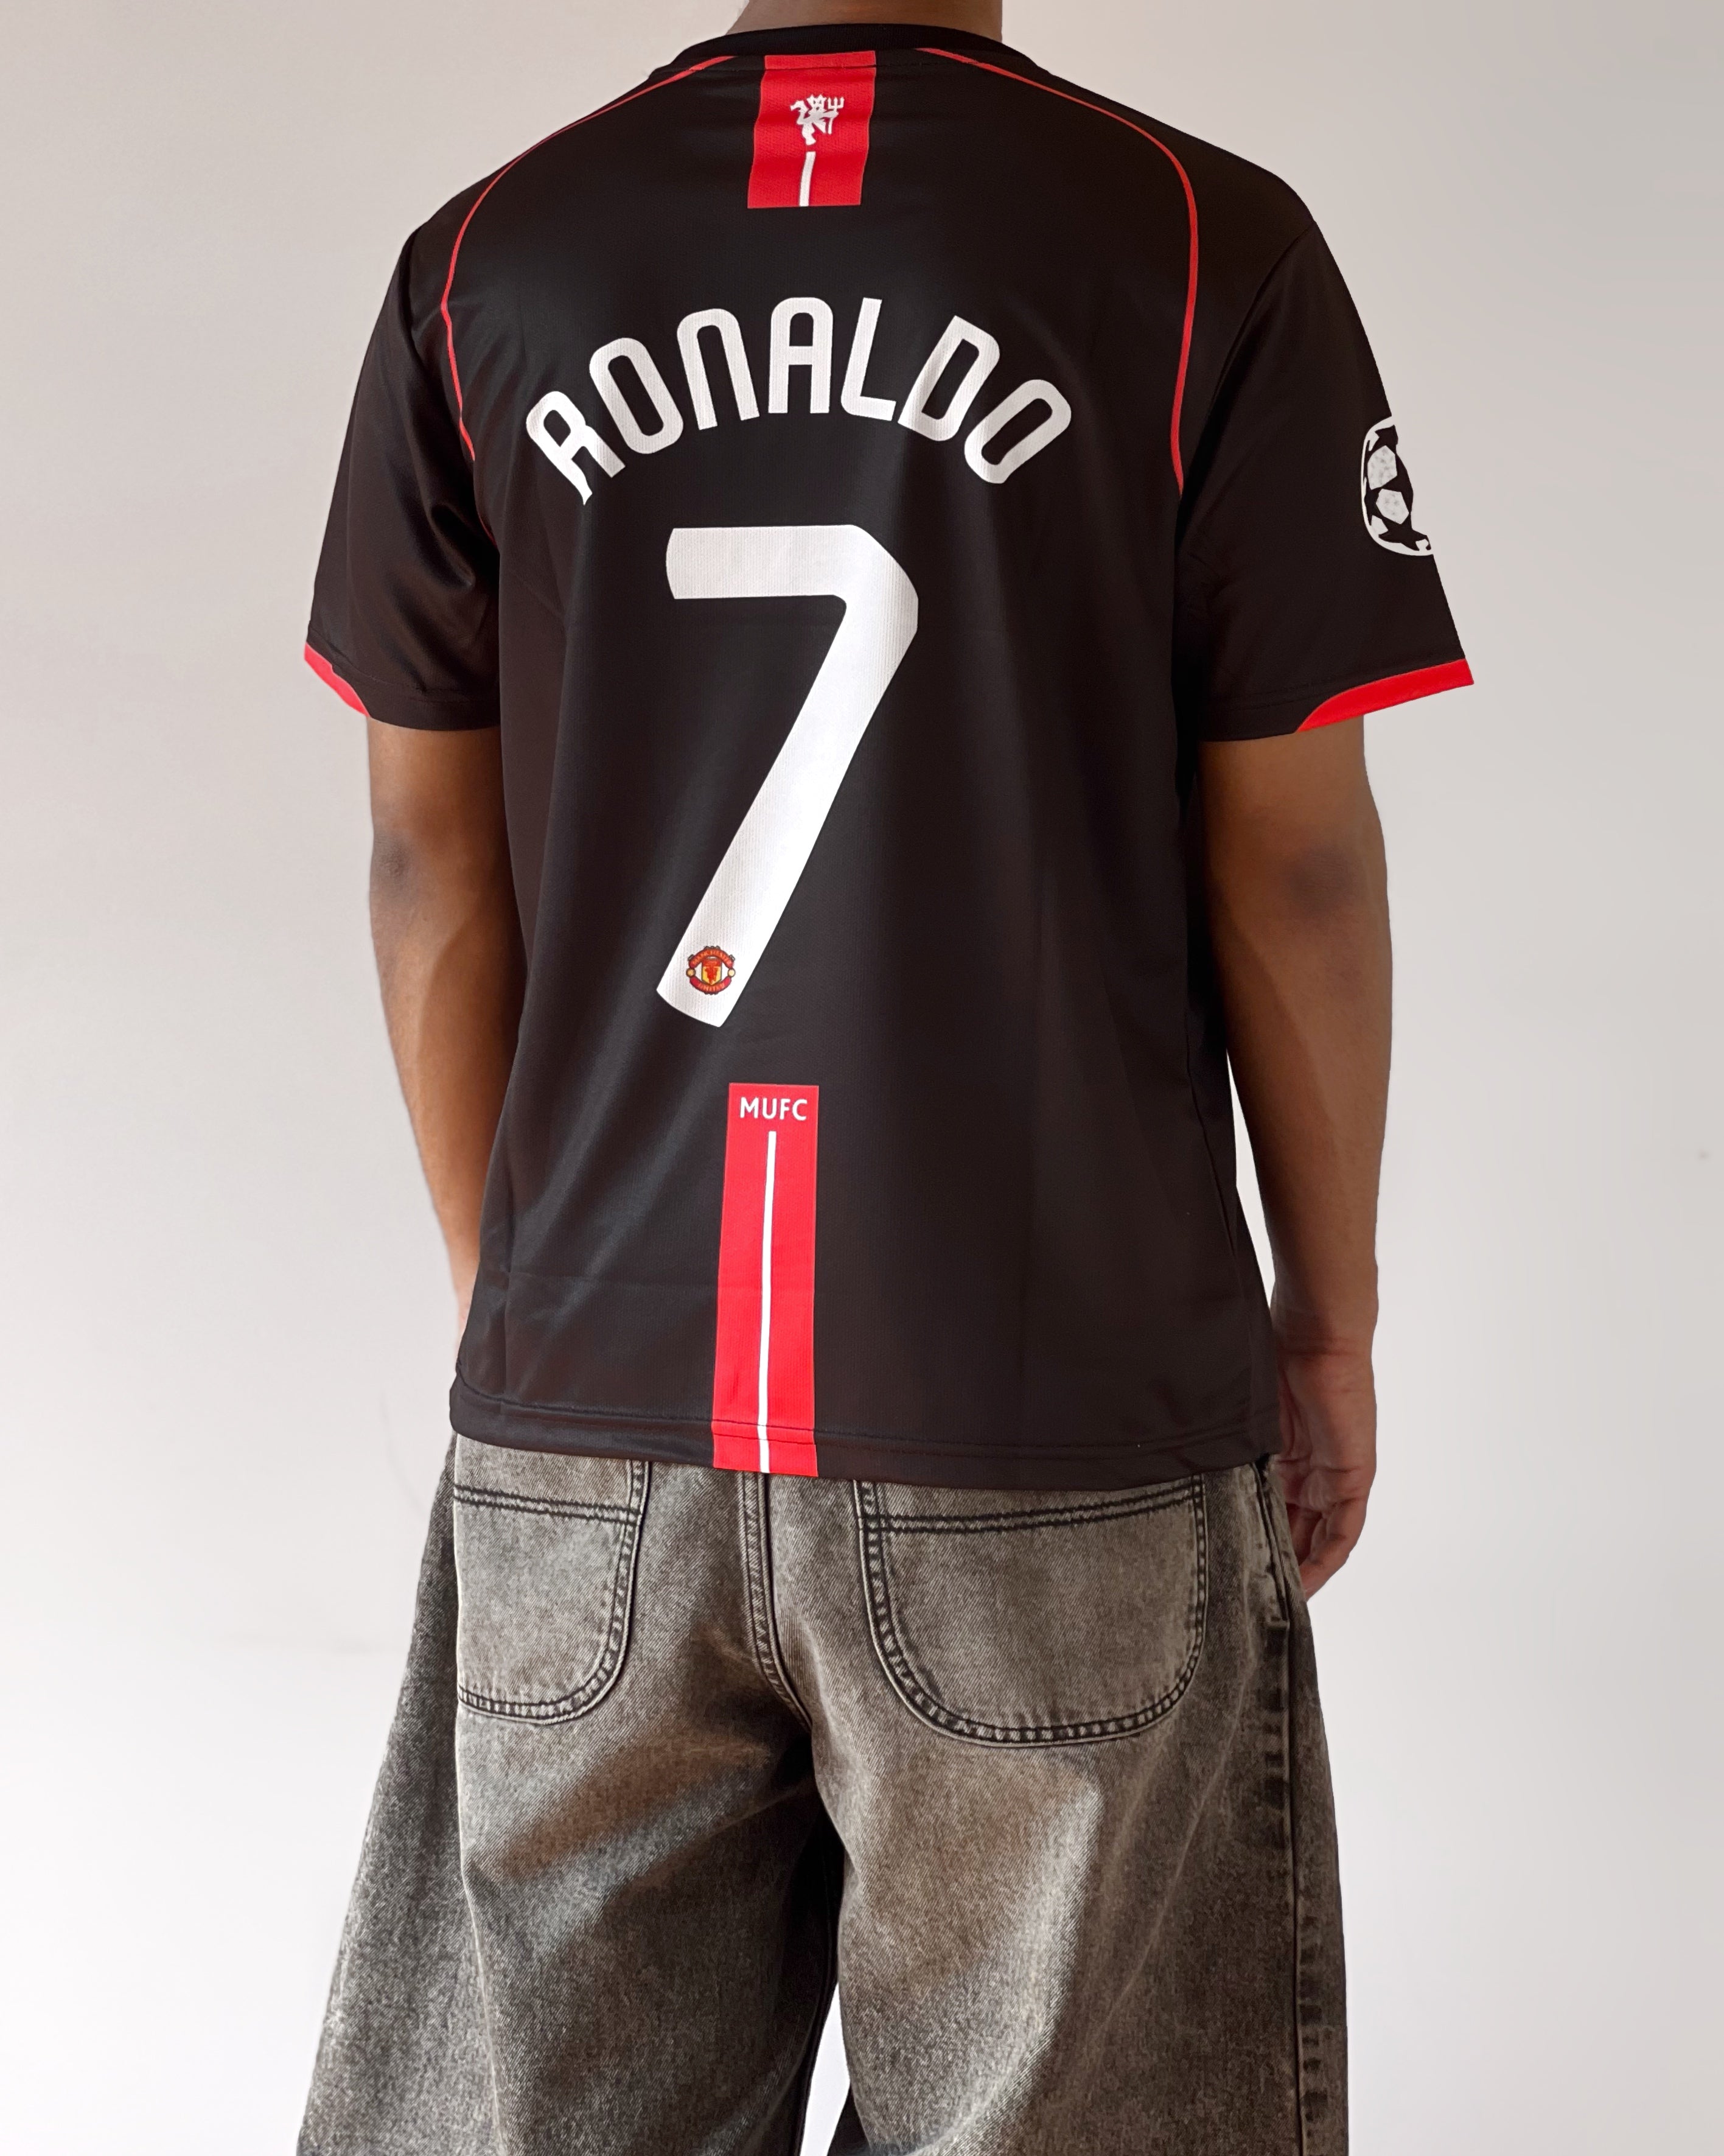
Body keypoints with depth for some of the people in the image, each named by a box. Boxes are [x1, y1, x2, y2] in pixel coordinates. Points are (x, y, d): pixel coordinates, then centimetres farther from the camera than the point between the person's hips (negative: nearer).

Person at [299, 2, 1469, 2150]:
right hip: (1061, 1440, -2)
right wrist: (1329, 1319, 10)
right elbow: (1293, 863, -3)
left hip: (582, 1420, 3)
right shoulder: (1209, 252, -4)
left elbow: (432, 862, 7)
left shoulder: (477, 263, 4)